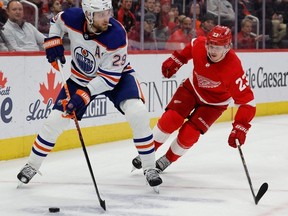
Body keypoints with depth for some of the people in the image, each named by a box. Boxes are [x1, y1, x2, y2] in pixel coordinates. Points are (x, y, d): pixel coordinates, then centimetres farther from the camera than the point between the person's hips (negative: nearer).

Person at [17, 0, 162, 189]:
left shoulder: (116, 35, -33)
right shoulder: (73, 18, -23)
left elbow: (110, 77, -29)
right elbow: (57, 21, 5)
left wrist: (86, 94, -36)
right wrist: (53, 40, -12)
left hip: (116, 76, -3)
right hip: (81, 77, 3)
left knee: (138, 113, -25)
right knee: (56, 120, -2)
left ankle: (150, 168, -9)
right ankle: (32, 166, 20)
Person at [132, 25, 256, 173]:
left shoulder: (233, 68, -37)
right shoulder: (199, 45, -25)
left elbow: (247, 101, -37)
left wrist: (240, 128, -45)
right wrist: (176, 60, 2)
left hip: (214, 102, -3)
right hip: (193, 88, 3)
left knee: (189, 134, -11)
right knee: (170, 120, -14)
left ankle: (167, 160, 17)